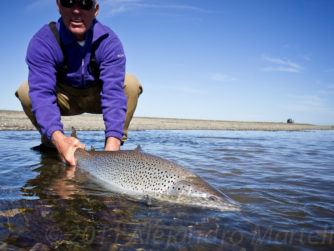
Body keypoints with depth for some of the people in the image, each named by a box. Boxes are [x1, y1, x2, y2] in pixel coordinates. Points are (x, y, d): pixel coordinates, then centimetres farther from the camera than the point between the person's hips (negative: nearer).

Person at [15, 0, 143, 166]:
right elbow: (42, 94, -36)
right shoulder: (41, 42, -24)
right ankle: (49, 144, -5)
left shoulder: (108, 41, -25)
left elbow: (114, 93, -35)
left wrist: (112, 143, -50)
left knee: (130, 83, -27)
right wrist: (58, 138, -55)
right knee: (26, 91, -27)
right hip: (65, 99, 0)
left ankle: (117, 144, -15)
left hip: (96, 97, 0)